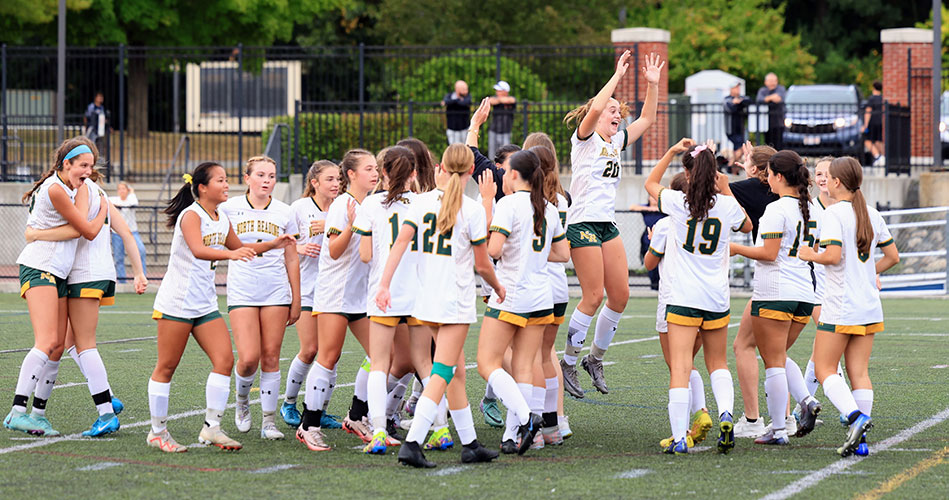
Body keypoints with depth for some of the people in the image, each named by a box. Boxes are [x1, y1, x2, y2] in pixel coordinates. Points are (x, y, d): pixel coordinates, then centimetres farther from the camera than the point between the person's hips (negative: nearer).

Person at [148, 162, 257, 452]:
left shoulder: (222, 220, 11)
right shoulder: (191, 215, -14)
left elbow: (240, 249, 29)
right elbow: (198, 250, -33)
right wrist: (230, 254, -49)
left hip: (205, 303, 8)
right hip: (176, 301, -8)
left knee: (224, 359, -5)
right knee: (167, 366, -1)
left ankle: (211, 428, -1)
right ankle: (157, 432, 8)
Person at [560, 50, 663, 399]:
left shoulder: (617, 142, 17)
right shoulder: (585, 138, -4)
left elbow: (646, 119, 22)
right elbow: (595, 109, -23)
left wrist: (652, 84, 11)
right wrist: (617, 76, -19)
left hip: (608, 225, 8)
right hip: (583, 223, -8)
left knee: (620, 294, 3)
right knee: (593, 296, -11)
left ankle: (595, 358, 18)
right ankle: (568, 364, 0)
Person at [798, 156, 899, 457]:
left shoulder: (834, 213, -11)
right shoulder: (872, 215, 10)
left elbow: (833, 255, -22)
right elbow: (893, 256, 14)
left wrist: (810, 255, -4)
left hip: (840, 306, -7)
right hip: (869, 307, 7)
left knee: (824, 369, 1)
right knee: (859, 371, 7)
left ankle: (855, 417, -21)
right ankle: (860, 440, 2)